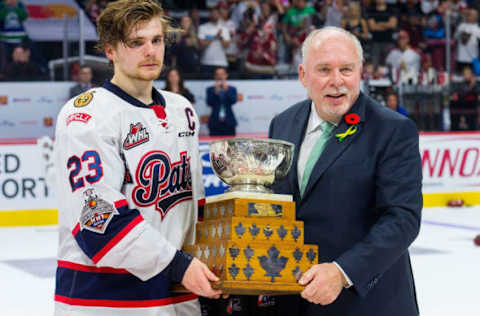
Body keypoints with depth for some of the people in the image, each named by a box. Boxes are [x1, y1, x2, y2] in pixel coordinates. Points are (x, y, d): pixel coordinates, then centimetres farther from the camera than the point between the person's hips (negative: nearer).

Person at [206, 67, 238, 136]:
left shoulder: (232, 89, 10)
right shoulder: (210, 90, 9)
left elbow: (233, 101, -6)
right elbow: (209, 103, -5)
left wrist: (226, 90, -14)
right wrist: (215, 91, -13)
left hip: (229, 123, 0)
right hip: (215, 123, 0)